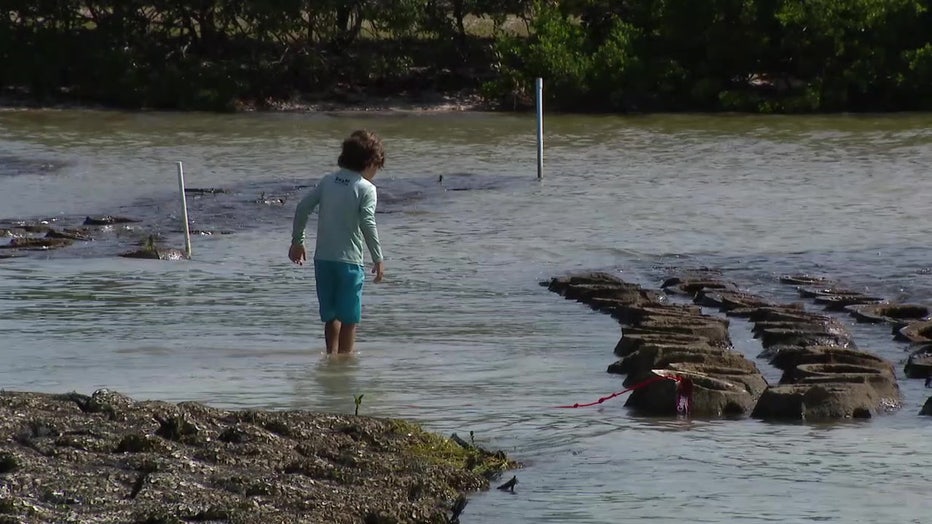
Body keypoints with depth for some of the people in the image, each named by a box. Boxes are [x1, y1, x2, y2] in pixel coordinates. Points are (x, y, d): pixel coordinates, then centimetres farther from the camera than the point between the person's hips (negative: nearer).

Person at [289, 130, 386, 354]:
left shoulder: (328, 181, 8)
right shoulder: (366, 188, -7)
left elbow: (303, 207, 5)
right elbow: (368, 224, -16)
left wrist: (297, 241, 15)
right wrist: (378, 259, -12)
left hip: (323, 259, 5)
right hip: (349, 260, -5)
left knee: (331, 315, 17)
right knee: (349, 318, 2)